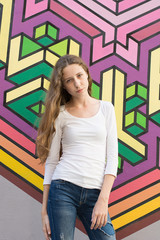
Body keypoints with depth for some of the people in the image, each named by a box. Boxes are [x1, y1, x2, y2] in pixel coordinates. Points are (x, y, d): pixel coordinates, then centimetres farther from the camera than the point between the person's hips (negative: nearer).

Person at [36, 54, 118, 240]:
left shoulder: (106, 108, 8)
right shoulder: (61, 114, 5)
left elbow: (112, 157, 4)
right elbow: (51, 161, 5)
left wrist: (103, 200, -7)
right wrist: (44, 210, 1)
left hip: (95, 193, 1)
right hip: (63, 189, -1)